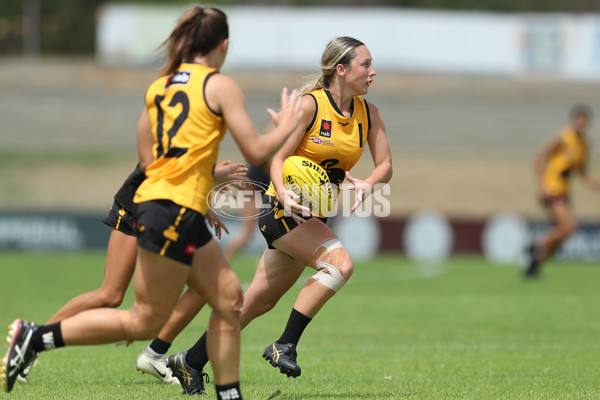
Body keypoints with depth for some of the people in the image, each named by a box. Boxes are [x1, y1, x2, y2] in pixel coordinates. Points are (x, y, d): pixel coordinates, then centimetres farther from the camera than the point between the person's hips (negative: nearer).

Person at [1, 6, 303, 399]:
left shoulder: (158, 87, 14)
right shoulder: (221, 85, -5)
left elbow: (147, 159, 15)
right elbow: (256, 151, -6)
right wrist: (285, 128, 14)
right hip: (175, 211, -8)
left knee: (230, 298, 12)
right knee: (145, 322, -4)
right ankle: (35, 337, -6)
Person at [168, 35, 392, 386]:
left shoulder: (369, 113, 3)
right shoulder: (309, 104, -15)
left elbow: (385, 165, 4)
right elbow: (278, 157, -16)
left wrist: (367, 185, -19)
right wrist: (284, 193, -35)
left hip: (315, 216, 7)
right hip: (285, 208, -7)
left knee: (261, 300, 8)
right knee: (340, 263, -26)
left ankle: (193, 361, 19)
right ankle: (285, 345, -19)